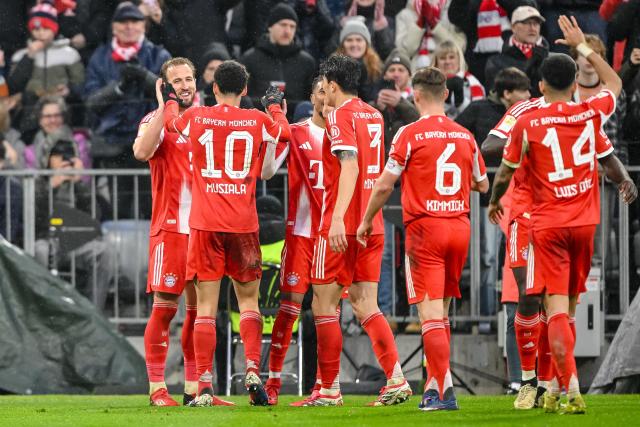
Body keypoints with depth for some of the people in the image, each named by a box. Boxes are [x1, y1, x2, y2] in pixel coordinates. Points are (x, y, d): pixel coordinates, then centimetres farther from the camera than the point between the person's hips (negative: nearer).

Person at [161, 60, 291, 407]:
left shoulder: (195, 118, 1)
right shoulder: (259, 121, 1)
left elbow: (172, 121, 25)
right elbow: (284, 132, 24)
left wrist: (171, 100, 46)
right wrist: (274, 105, 41)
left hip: (205, 223, 0)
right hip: (244, 223, 0)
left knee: (206, 306, 0)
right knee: (249, 301, 12)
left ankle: (204, 387, -5)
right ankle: (253, 370, -7)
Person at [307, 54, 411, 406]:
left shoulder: (341, 116, -10)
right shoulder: (374, 116, 14)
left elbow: (350, 165, -22)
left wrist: (338, 218, -28)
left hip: (341, 226, -7)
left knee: (323, 306, 1)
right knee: (365, 306, 7)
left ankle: (330, 390, 3)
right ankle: (396, 380, -6)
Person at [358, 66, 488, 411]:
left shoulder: (411, 134, -7)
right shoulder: (465, 136, 7)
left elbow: (384, 185, -6)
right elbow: (482, 185, 18)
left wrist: (366, 221, 8)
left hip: (425, 228, -5)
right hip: (460, 227, 5)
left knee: (431, 314, -6)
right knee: (441, 313, 15)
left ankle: (444, 392, -14)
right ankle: (434, 386, 18)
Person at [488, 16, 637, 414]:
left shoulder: (527, 124, -8)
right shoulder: (591, 114, -1)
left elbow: (505, 173, 4)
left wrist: (494, 202, 25)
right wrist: (583, 46, 27)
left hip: (547, 224, -3)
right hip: (585, 221, 3)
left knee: (557, 306, -7)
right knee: (568, 307, 14)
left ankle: (571, 389, -20)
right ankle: (559, 385, 19)